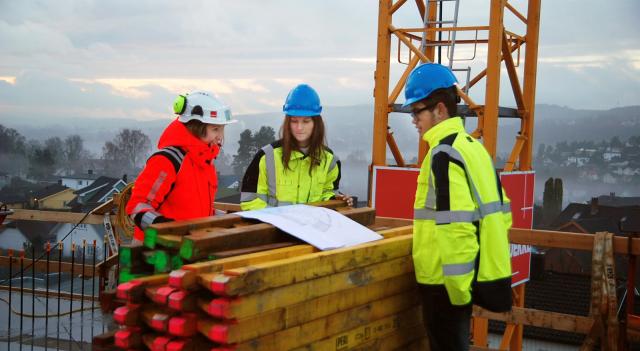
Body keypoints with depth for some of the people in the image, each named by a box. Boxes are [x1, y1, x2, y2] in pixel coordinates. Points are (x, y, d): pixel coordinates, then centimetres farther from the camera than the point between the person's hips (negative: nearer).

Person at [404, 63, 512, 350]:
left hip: (446, 282, -9)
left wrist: (457, 289, -19)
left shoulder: (444, 155, -18)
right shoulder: (473, 146, 11)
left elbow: (454, 228, -25)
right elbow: (498, 212, 16)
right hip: (467, 277, 9)